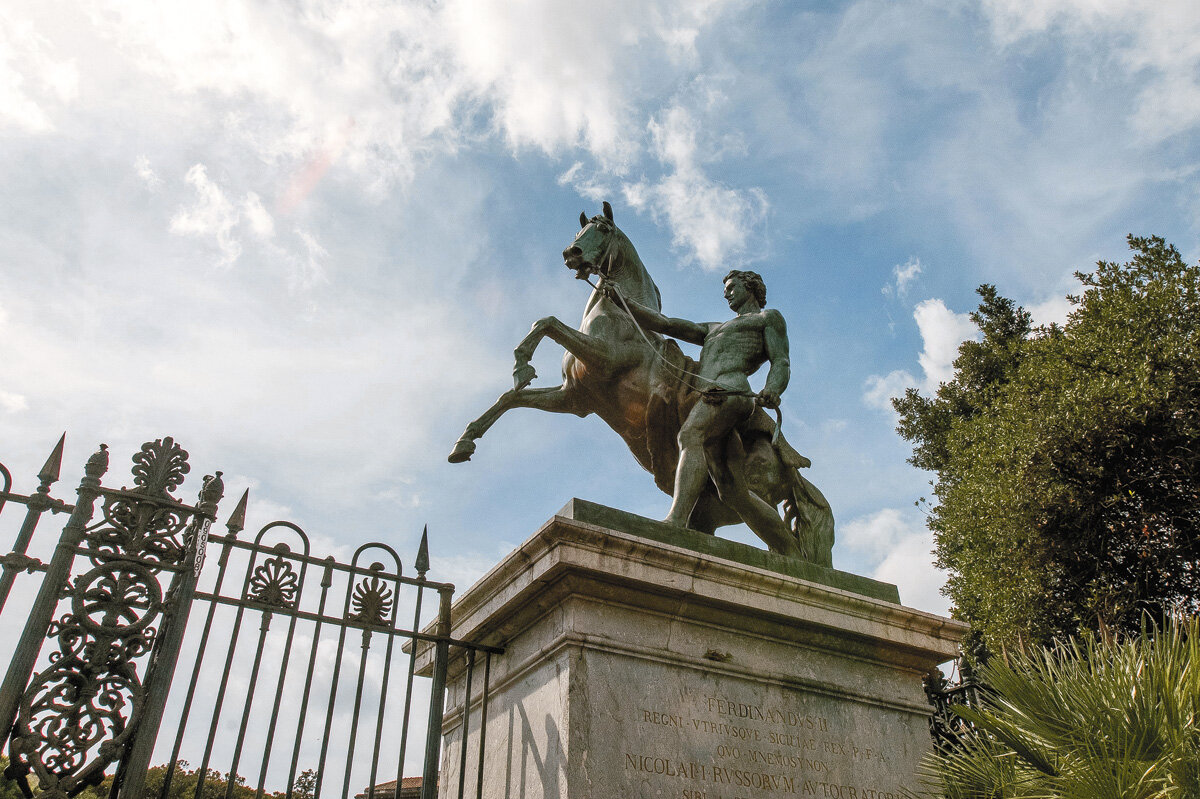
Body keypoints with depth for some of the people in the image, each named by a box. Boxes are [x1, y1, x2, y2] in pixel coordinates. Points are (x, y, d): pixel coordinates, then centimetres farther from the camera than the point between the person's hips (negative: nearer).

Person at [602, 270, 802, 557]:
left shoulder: (769, 317, 22)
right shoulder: (713, 330, 40)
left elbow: (782, 363, 7)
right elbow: (665, 324, 32)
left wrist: (771, 390, -15)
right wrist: (621, 301, 24)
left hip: (731, 389, -6)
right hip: (706, 401, 7)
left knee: (691, 435, -34)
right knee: (732, 491, -4)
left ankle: (676, 521, -52)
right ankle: (792, 555, -1)